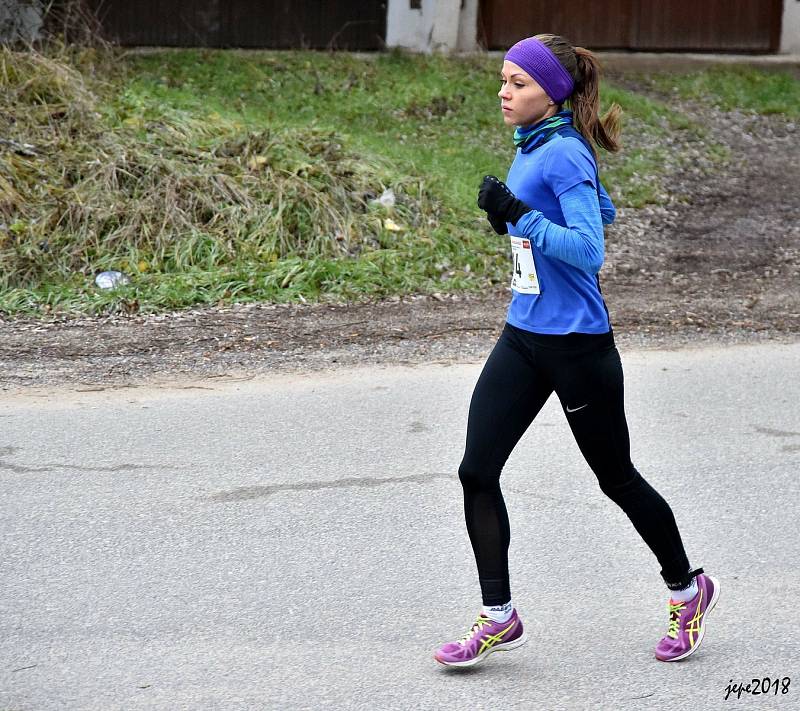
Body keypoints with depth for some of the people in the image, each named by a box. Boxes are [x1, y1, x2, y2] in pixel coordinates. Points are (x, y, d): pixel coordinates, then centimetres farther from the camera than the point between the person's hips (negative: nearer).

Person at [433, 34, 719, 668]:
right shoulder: (531, 150, 9)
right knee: (477, 472, -2)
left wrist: (520, 215, -30)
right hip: (524, 337, 9)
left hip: (577, 346, -8)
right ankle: (499, 619, 6)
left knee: (616, 477, 8)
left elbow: (589, 248, -25)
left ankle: (688, 590, 30)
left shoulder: (565, 155, -17)